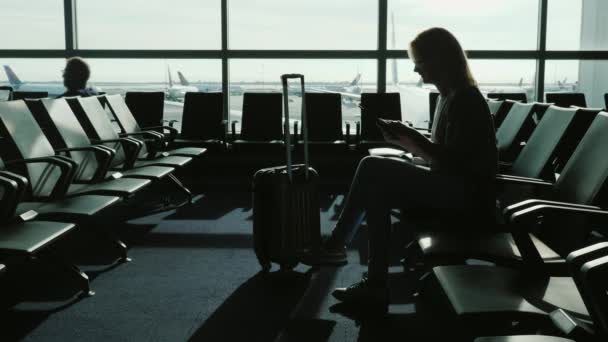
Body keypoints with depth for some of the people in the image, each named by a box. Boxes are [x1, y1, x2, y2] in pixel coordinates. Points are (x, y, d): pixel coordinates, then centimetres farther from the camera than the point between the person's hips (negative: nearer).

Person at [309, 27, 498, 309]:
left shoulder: (466, 99, -13)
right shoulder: (449, 96, 15)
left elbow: (455, 160, -21)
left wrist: (414, 136, -20)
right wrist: (404, 140, 4)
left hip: (466, 194, -10)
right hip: (449, 189, 10)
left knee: (372, 169, -19)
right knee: (377, 190, -4)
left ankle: (336, 244, -6)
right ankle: (376, 285, -7)